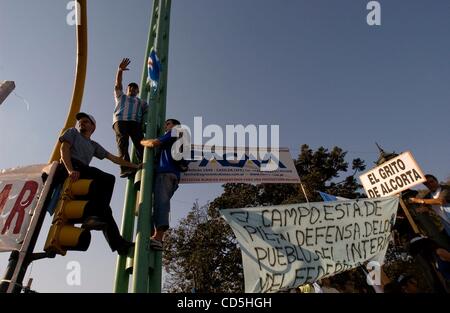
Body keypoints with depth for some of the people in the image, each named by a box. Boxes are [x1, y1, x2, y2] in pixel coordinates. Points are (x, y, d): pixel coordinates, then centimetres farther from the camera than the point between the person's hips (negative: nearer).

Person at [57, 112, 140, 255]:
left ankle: (117, 242, -14)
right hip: (68, 168, -5)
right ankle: (95, 216, -36)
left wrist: (136, 166, 27)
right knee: (108, 178, -28)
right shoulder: (72, 132, 22)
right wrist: (71, 170, -17)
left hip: (82, 175, 5)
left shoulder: (94, 145, 33)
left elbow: (114, 158, 32)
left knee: (104, 207, -9)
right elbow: (64, 149, 3)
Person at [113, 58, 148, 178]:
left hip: (135, 123, 1)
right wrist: (120, 70, 4)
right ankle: (126, 169, -40)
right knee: (122, 143, -24)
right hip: (120, 120, -1)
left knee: (140, 144, -21)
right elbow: (118, 84, 20)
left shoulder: (141, 102, 36)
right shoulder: (120, 96, 36)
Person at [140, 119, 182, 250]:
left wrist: (141, 141, 14)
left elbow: (153, 143, -2)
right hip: (174, 175, 8)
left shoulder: (173, 133, 12)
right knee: (162, 203, -1)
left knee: (160, 202, -21)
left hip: (166, 172, -8)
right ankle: (158, 237, -14)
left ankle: (157, 238, -34)